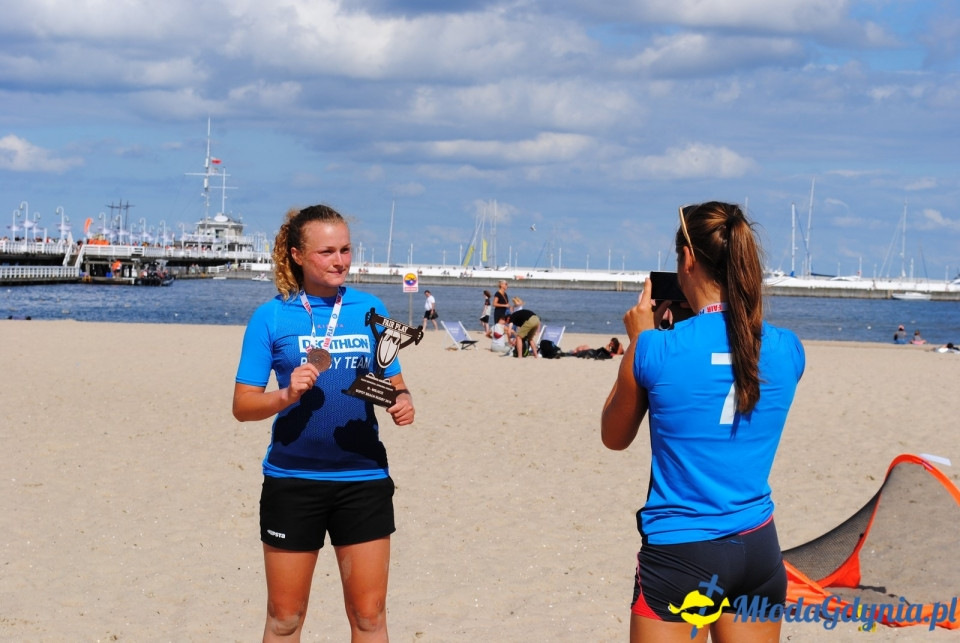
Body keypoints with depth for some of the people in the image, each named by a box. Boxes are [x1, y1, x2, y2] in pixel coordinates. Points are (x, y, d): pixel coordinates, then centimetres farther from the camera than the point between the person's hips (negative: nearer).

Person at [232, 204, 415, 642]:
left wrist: (403, 401, -9)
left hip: (364, 478, 2)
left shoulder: (370, 310, 5)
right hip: (293, 479, -2)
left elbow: (393, 382, 13)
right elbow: (243, 405, -3)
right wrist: (286, 395, -21)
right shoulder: (272, 317, -2)